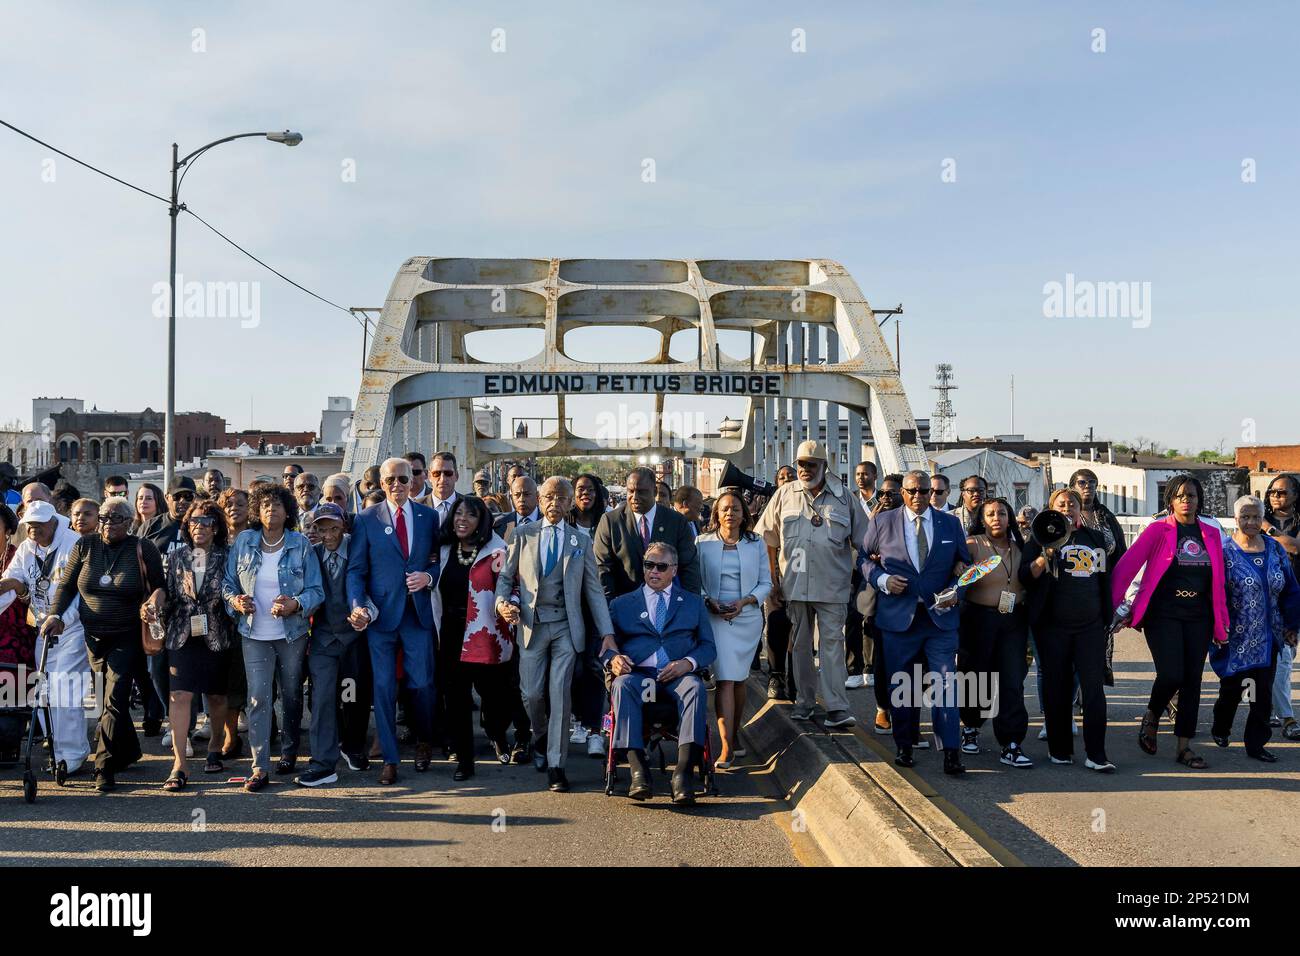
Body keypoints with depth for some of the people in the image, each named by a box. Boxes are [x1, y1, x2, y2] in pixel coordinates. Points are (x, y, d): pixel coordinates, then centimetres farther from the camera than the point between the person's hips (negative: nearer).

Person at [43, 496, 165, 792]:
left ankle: (105, 768, -6)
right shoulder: (84, 545, 3)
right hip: (93, 637, 4)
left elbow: (159, 586, 3)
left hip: (127, 637, -4)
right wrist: (56, 614, -4)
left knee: (114, 699, -11)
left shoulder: (143, 549, -5)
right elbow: (67, 585, 8)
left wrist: (154, 602, -16)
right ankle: (129, 752, 30)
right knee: (110, 698, 13)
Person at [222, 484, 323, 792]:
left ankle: (289, 753, 30)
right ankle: (260, 767, -3)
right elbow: (228, 583, 9)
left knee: (292, 696, 11)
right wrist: (234, 601, -11)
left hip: (292, 635, 0)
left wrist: (296, 604, -21)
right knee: (258, 698, -6)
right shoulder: (243, 542, 3)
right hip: (254, 635, 0)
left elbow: (316, 590, -4)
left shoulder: (301, 545, -2)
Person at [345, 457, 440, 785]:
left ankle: (423, 740, 30)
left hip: (418, 612, 1)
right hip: (381, 613, -1)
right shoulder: (366, 519, 1)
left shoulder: (428, 517, 7)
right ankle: (390, 759, 15)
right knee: (384, 687, 3)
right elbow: (355, 570, -1)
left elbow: (440, 559, 13)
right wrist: (358, 606, -15)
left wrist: (429, 576, -8)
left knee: (422, 683, 2)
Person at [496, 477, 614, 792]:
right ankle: (541, 739, 33)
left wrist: (607, 633, 0)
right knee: (532, 693, 2)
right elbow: (505, 576, 10)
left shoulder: (581, 541, 9)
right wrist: (502, 602, -12)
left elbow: (594, 589, 7)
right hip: (531, 624, 0)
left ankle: (555, 764, 3)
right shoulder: (522, 535, 8)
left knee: (560, 693, -6)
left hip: (566, 626, 0)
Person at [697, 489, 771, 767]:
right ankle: (727, 747, -13)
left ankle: (734, 734, 29)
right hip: (715, 618, -2)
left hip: (748, 617, 2)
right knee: (725, 679, -12)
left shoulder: (756, 543, 7)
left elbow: (766, 583, 7)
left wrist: (744, 601, -10)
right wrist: (708, 601, -13)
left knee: (739, 679, 11)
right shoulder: (702, 542, 3)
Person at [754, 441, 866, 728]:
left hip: (832, 585, -2)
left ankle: (837, 707, -6)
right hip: (794, 583, 2)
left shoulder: (843, 496, 4)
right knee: (800, 644, 10)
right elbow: (768, 538, 8)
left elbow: (861, 540, 9)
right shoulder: (784, 494, 5)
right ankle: (804, 701, 21)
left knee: (832, 642, -6)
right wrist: (773, 576, 2)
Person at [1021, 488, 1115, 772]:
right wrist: (1046, 554, -21)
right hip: (1053, 626, -2)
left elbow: (1105, 577, 20)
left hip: (1091, 625, 2)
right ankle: (1059, 749, 17)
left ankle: (1095, 754, -3)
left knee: (1094, 687, -5)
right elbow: (1026, 576, -6)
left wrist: (1108, 615, 16)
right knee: (1057, 687, 5)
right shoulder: (1042, 538, 4)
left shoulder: (1095, 538, 14)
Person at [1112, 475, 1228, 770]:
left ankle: (1184, 746, 15)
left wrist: (1221, 623, 10)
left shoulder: (1211, 533, 10)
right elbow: (1126, 566, -6)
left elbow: (1218, 581, 12)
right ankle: (1151, 717, 15)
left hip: (1198, 617, 4)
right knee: (1171, 675, -16)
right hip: (1163, 615, -4)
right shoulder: (1157, 530, -2)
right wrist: (1115, 604, -12)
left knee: (1192, 680, 5)